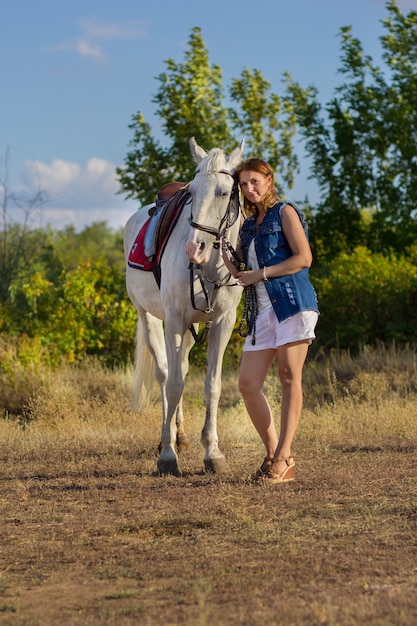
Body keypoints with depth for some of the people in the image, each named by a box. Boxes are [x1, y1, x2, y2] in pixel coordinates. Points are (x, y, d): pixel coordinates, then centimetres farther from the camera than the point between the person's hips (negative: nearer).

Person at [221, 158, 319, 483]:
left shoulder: (284, 212, 2)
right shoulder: (248, 226, 21)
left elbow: (304, 258, -10)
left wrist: (261, 274, -10)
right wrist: (230, 264, 4)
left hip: (292, 301, -7)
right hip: (262, 310, 7)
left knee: (290, 378, -6)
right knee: (248, 385, -1)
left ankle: (284, 459, -5)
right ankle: (273, 453, 9)